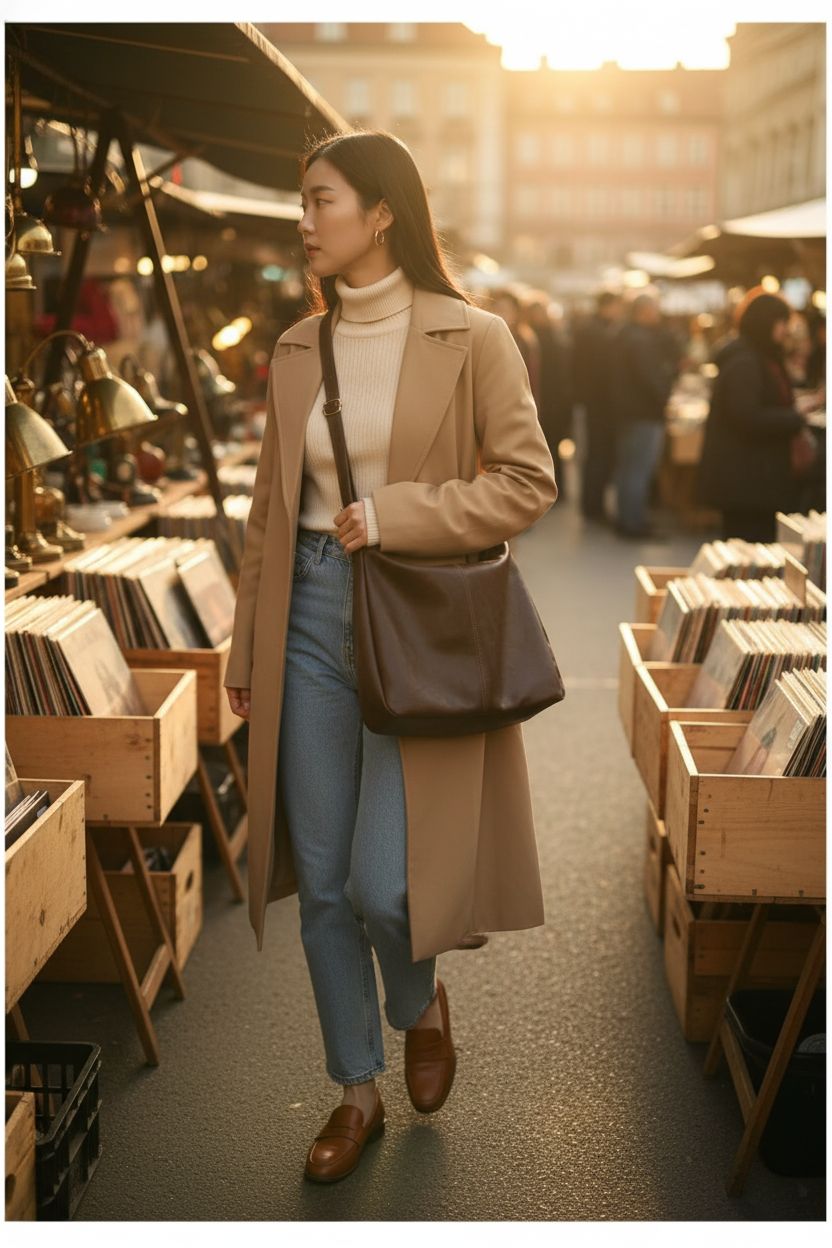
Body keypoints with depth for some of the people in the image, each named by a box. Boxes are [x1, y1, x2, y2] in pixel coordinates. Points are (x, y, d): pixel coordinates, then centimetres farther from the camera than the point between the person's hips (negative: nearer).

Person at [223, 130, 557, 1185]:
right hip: (311, 618, 5)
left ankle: (421, 1004, 29)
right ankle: (357, 1092, 27)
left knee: (385, 886, -7)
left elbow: (527, 483, -7)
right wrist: (246, 645, 12)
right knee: (323, 883, 8)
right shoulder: (297, 349, 8)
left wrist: (391, 516, -15)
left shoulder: (472, 338, -6)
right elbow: (270, 507, 12)